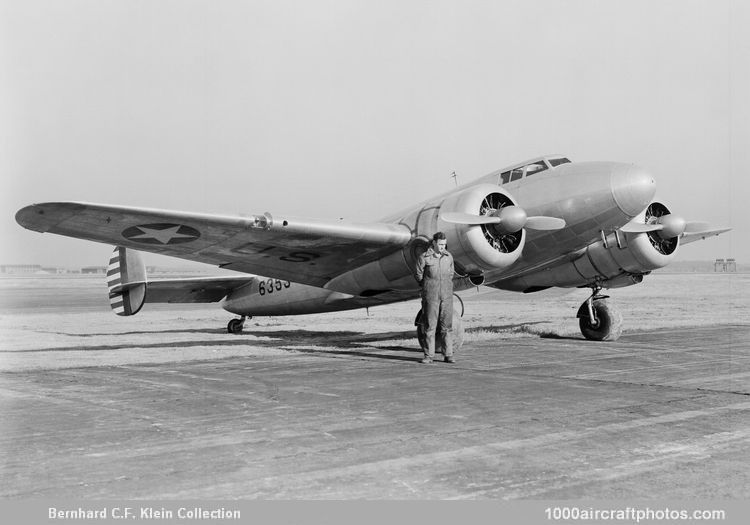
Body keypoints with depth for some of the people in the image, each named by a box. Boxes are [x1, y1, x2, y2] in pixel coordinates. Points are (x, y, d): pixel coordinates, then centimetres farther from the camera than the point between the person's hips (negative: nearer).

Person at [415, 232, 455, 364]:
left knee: (447, 326, 3)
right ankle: (429, 355, 7)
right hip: (430, 297, -3)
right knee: (429, 326, 0)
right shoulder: (424, 258, -5)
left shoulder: (449, 257, 6)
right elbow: (418, 276, 4)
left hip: (446, 296, 3)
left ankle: (448, 355, 7)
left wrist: (446, 287, 12)